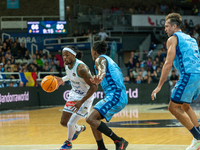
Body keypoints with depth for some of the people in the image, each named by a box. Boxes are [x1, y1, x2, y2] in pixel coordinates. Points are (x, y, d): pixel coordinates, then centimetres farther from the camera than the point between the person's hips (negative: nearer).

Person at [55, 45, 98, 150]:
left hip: (85, 97, -8)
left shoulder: (81, 68, -32)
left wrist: (81, 102, -34)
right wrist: (62, 80, 4)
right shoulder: (67, 65, -7)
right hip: (74, 94, 8)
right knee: (63, 122, 12)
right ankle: (79, 129, 44)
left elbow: (93, 86, -31)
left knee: (70, 124, -10)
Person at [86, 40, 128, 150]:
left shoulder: (100, 59, -1)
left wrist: (99, 78, -47)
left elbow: (103, 70, -25)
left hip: (114, 95, -10)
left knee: (91, 119, -19)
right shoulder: (109, 60, 27)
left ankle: (119, 141, -23)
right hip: (122, 97, 10)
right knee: (93, 119, 17)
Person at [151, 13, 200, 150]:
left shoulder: (173, 39, 0)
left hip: (189, 75, -9)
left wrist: (159, 86, -8)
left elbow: (168, 64, -8)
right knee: (185, 106, 23)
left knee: (173, 107, -3)